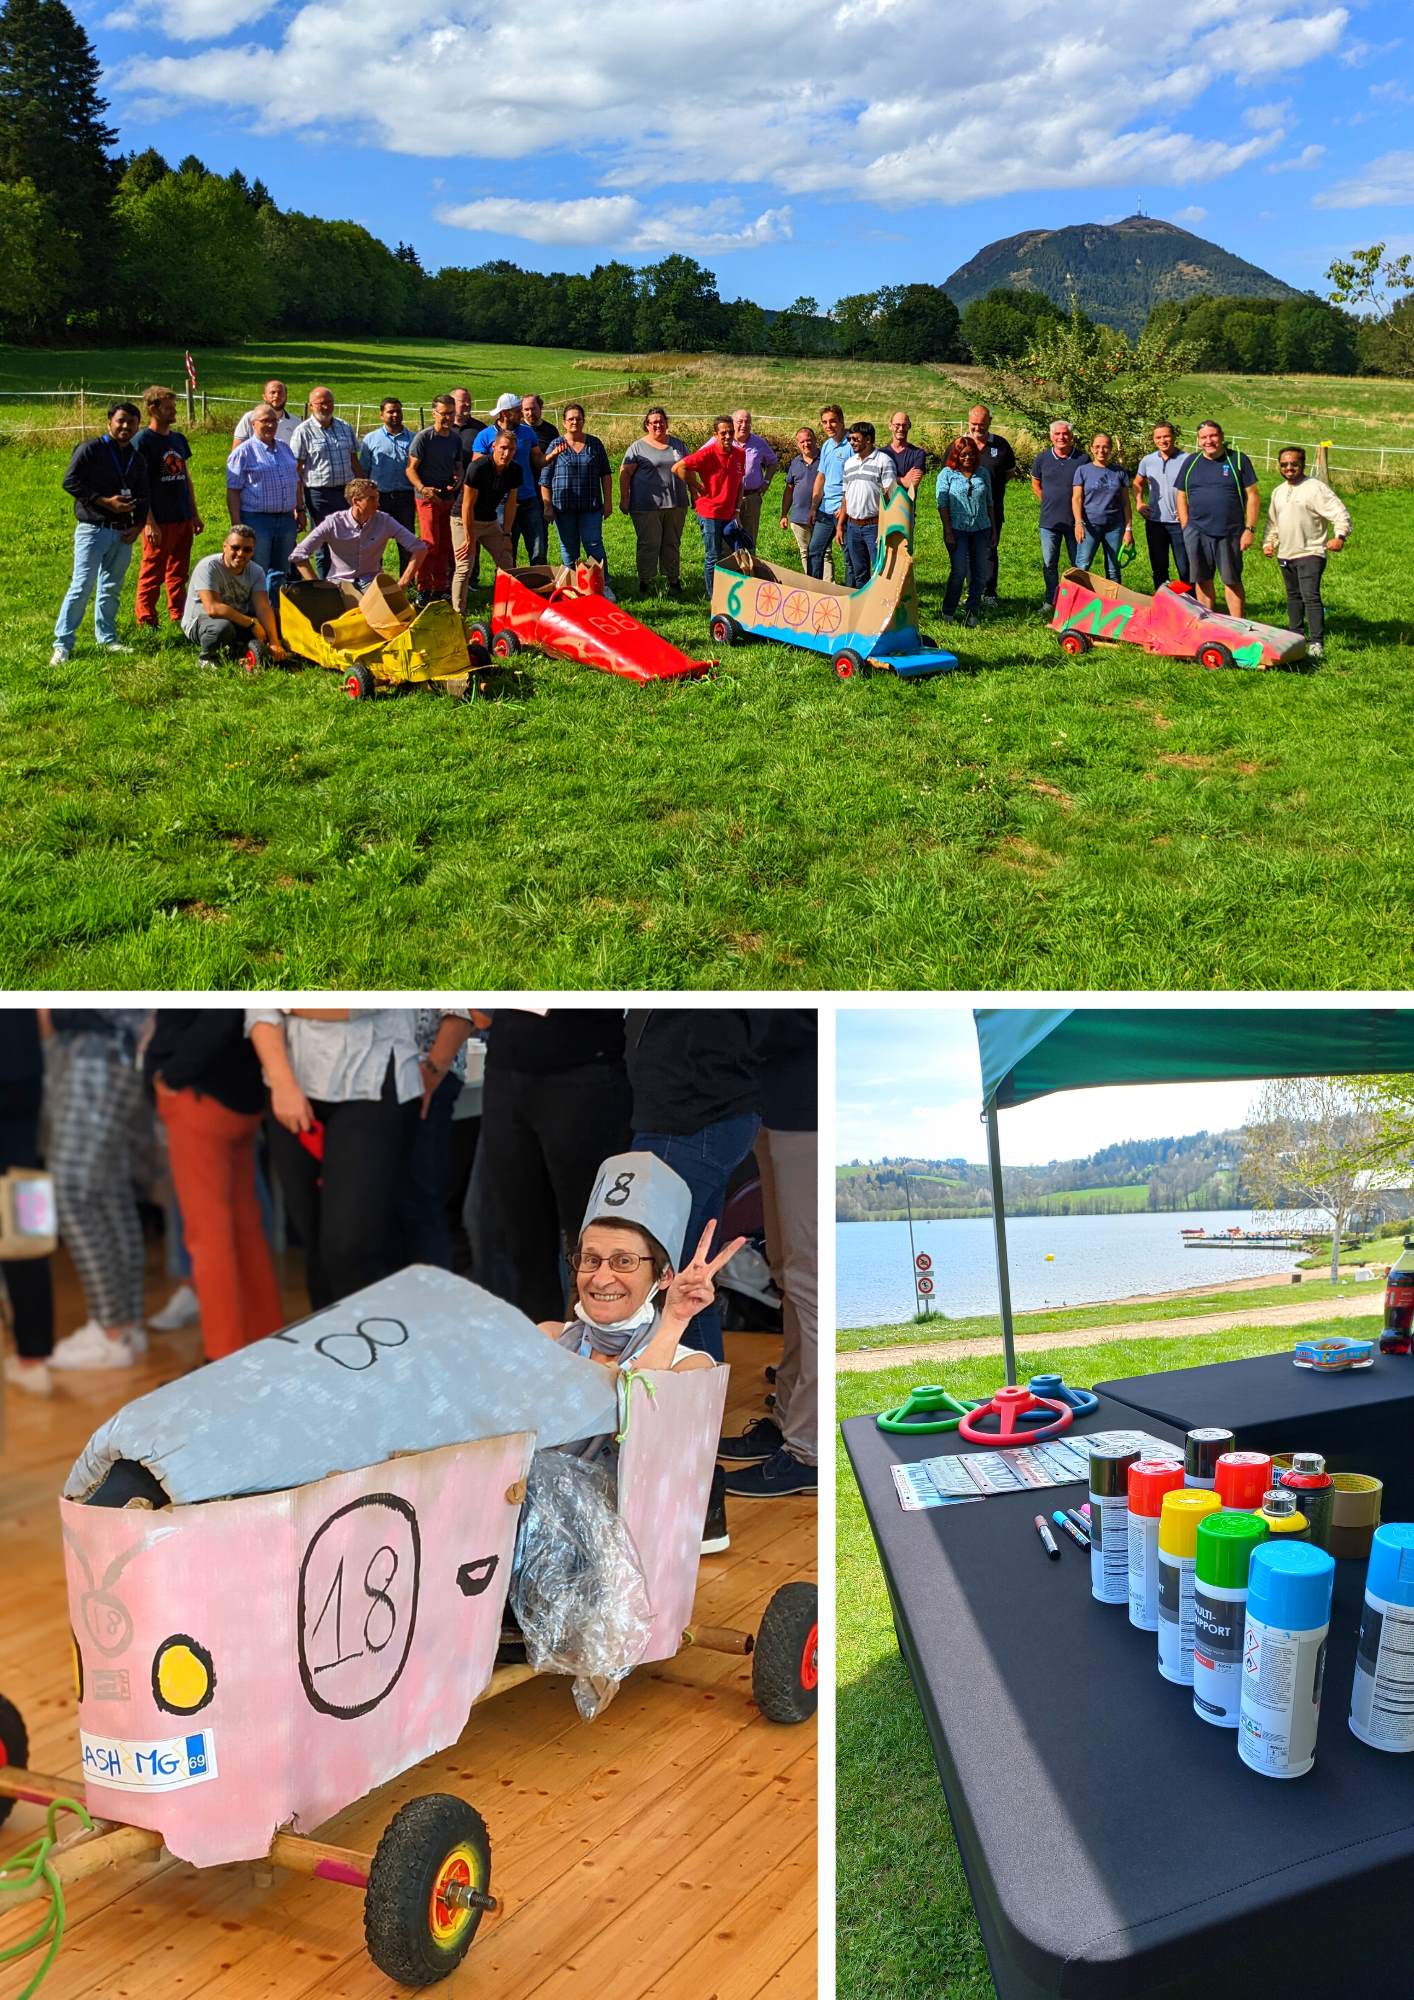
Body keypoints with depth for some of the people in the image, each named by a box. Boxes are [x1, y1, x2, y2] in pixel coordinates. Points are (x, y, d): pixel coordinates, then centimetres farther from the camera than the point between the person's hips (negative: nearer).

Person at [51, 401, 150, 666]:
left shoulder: (138, 459, 13)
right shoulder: (90, 449, -5)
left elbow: (142, 496, 20)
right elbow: (70, 482, -10)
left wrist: (138, 525, 4)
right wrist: (106, 501, -16)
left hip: (122, 533, 6)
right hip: (93, 528, -6)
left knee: (111, 588, 13)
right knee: (81, 586, -10)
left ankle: (107, 639, 23)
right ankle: (62, 645, -6)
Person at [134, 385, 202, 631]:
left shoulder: (178, 439, 13)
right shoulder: (143, 440, -8)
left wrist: (195, 514, 17)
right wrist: (149, 521, -18)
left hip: (183, 518, 7)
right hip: (159, 521, -7)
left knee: (179, 573, 12)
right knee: (151, 573, -1)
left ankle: (179, 617, 19)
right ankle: (145, 619, 6)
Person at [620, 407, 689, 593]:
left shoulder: (678, 445, 13)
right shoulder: (638, 447, 0)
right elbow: (625, 473, -2)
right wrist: (624, 499, -8)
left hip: (676, 504, 4)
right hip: (647, 506, -4)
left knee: (673, 543, 10)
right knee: (648, 544, -2)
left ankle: (673, 579, 19)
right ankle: (645, 581, 7)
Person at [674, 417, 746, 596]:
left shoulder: (740, 454, 5)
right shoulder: (707, 453, -14)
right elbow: (677, 468, -18)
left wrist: (737, 509, 11)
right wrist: (697, 487, -11)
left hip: (729, 514, 6)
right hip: (710, 514, -6)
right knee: (713, 559, 1)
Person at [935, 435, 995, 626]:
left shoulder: (982, 473, 11)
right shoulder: (947, 474, 0)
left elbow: (989, 502, 17)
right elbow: (942, 504, -4)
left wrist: (993, 528, 14)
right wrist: (948, 531, -10)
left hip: (981, 529, 4)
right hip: (957, 530, -4)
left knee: (979, 573, 2)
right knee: (959, 571, -7)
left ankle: (972, 612, 10)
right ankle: (948, 612, 7)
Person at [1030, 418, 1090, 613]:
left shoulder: (1083, 458, -5)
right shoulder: (1042, 458, 0)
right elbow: (1035, 483, 16)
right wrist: (1048, 502, 9)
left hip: (1075, 520, -1)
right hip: (1049, 521, 1)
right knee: (1049, 564, 5)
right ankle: (1051, 602, 16)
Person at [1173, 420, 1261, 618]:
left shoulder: (1238, 460, 1)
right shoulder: (1191, 462, 10)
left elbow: (1253, 495, 0)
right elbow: (1181, 496, 14)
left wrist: (1250, 529, -6)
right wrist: (1186, 527, 5)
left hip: (1230, 533, -3)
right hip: (1197, 532, 3)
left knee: (1232, 581, 0)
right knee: (1202, 580, 6)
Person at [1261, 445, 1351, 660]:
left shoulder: (1316, 488, -9)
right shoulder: (1279, 492, 15)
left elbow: (1340, 513, -14)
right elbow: (1273, 522, 27)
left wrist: (1340, 536, -27)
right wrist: (1268, 542, 14)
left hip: (1310, 553, -8)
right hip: (1285, 554, 8)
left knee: (1310, 596, -17)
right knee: (1293, 596, 17)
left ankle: (1316, 642, -18)